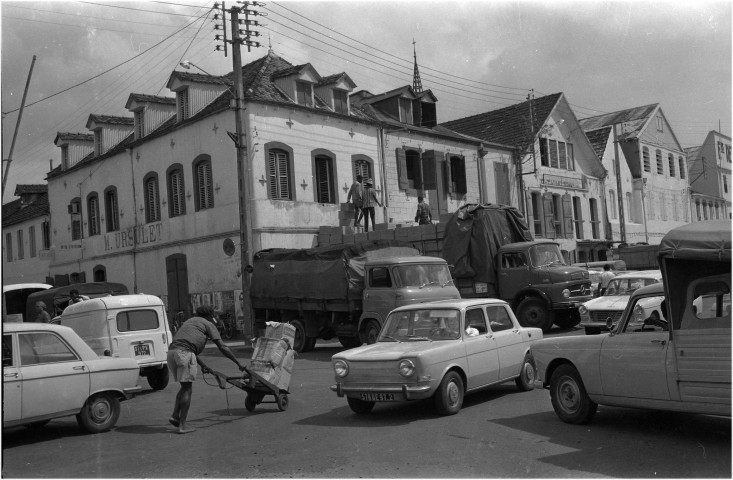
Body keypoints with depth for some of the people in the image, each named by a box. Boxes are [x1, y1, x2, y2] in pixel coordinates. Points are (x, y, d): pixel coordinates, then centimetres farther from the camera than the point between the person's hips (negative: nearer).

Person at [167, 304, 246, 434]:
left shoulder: (189, 321, 34)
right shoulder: (208, 324, 13)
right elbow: (222, 347, 6)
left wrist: (203, 364, 46)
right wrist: (238, 364, 11)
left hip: (171, 351, 7)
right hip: (185, 352, -7)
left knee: (185, 387, 19)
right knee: (187, 389, 1)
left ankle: (175, 416, 10)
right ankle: (182, 425, 0)